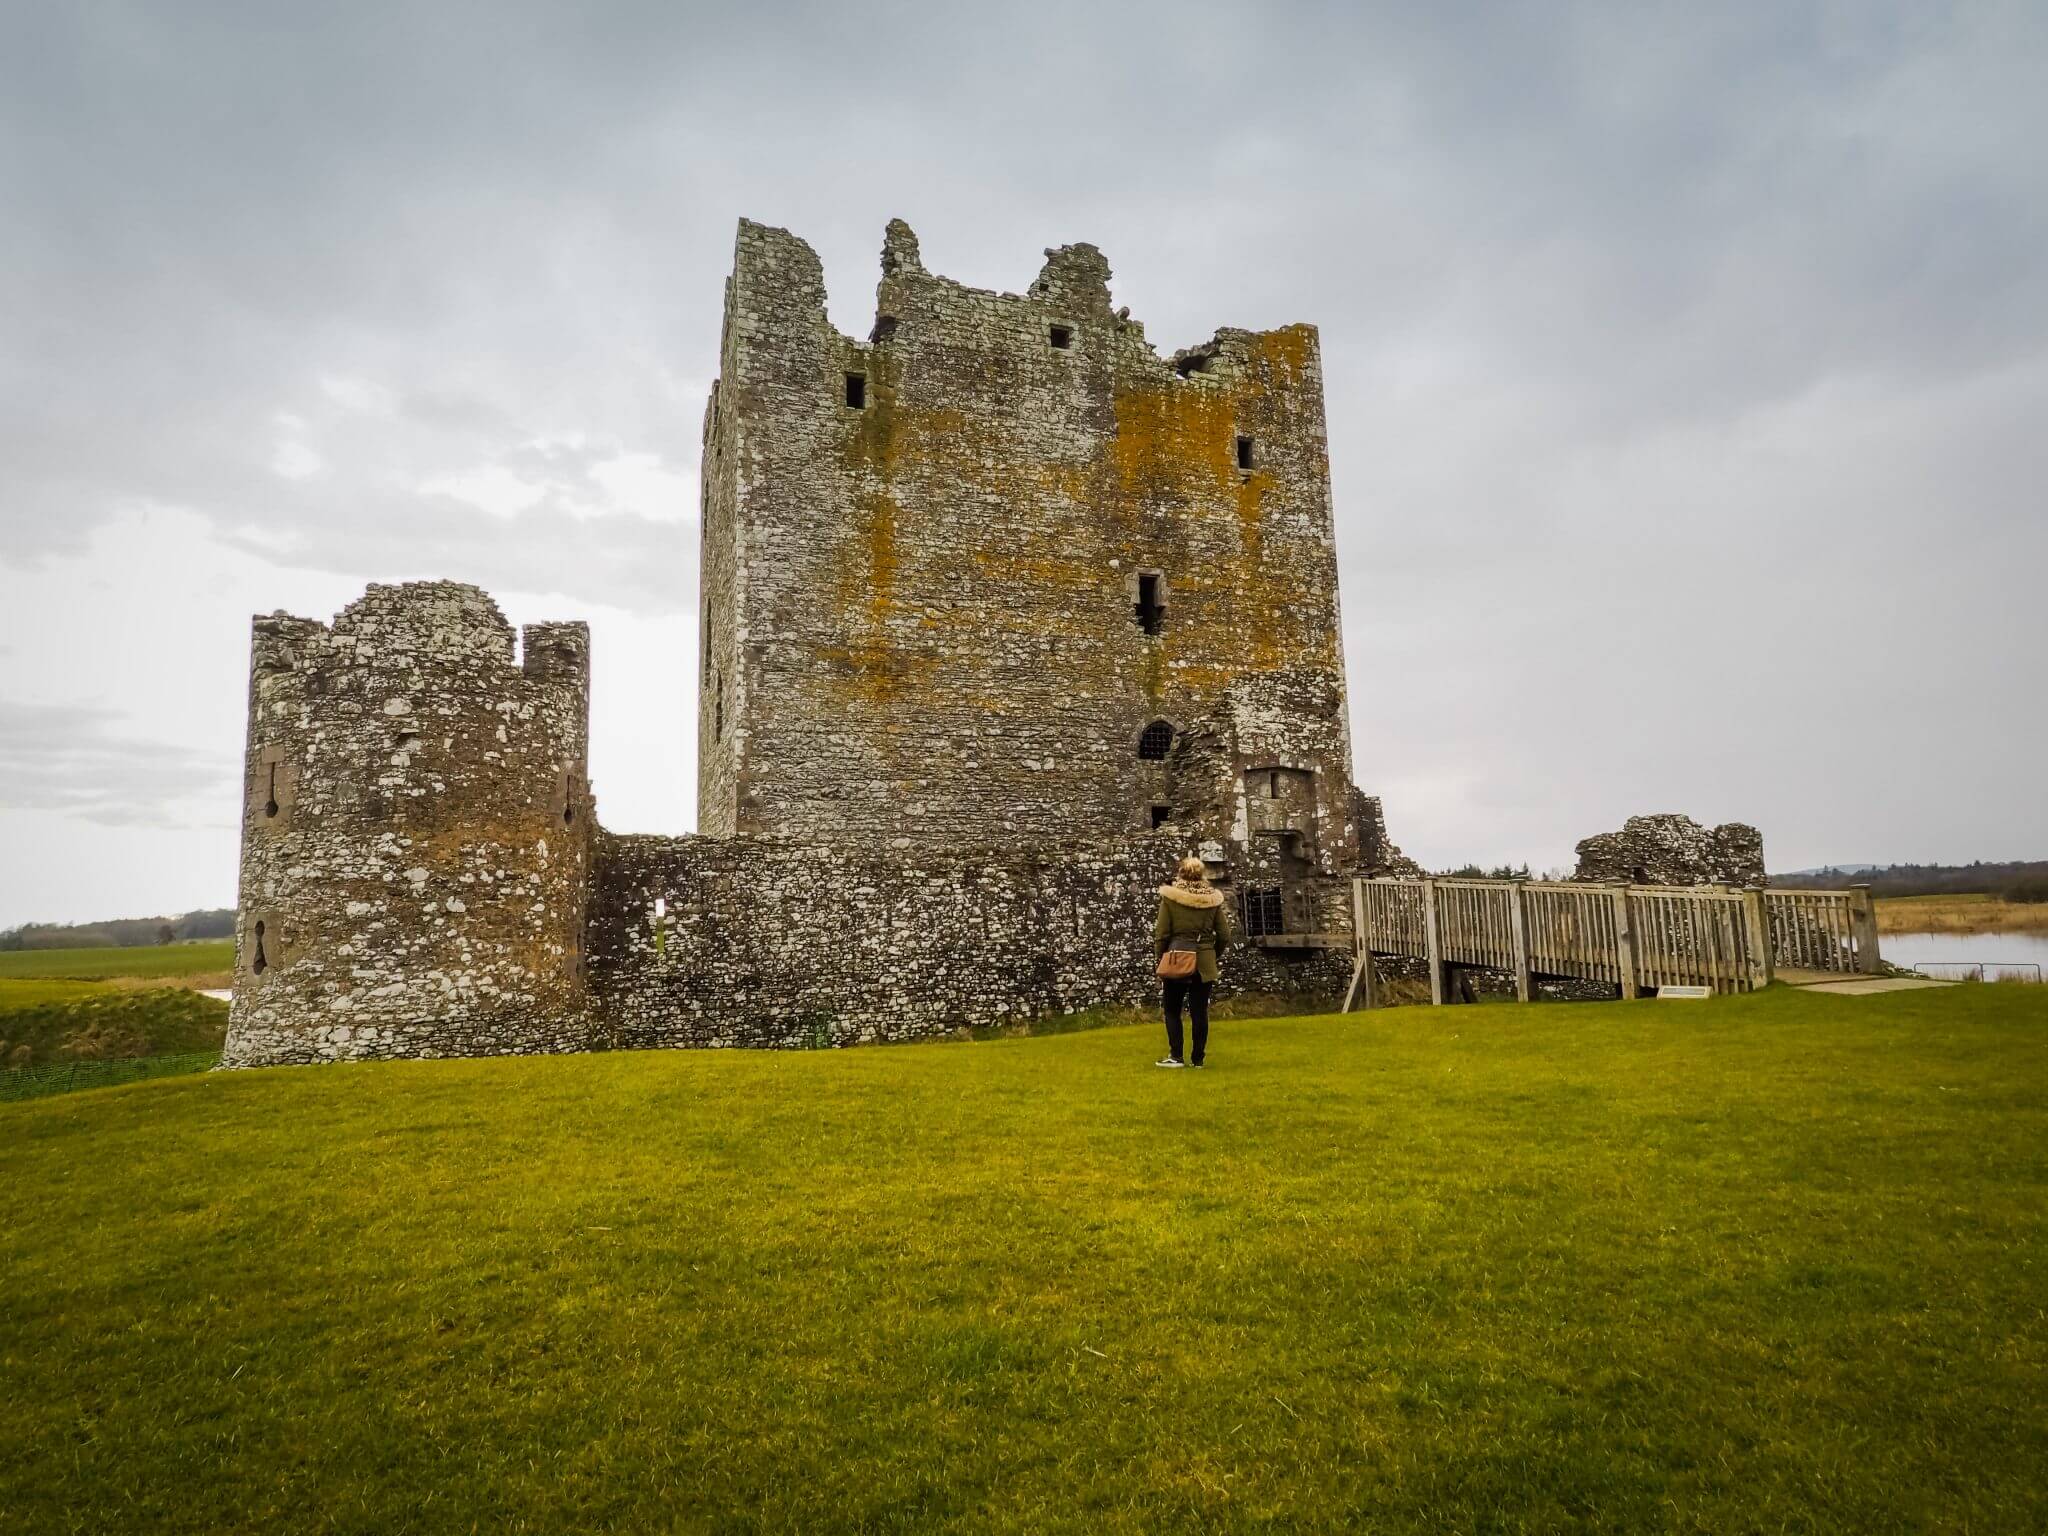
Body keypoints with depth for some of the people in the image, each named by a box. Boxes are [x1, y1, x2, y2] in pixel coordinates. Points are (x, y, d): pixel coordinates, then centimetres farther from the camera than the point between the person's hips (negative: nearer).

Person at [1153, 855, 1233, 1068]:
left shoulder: (1170, 896, -6)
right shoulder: (1213, 898, 1)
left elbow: (1161, 933, -6)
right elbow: (1224, 936, 4)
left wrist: (1162, 957, 9)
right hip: (1204, 963, 2)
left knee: (1172, 1009, 10)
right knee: (1200, 1011, 8)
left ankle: (1176, 1056, 6)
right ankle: (1197, 1058, 11)